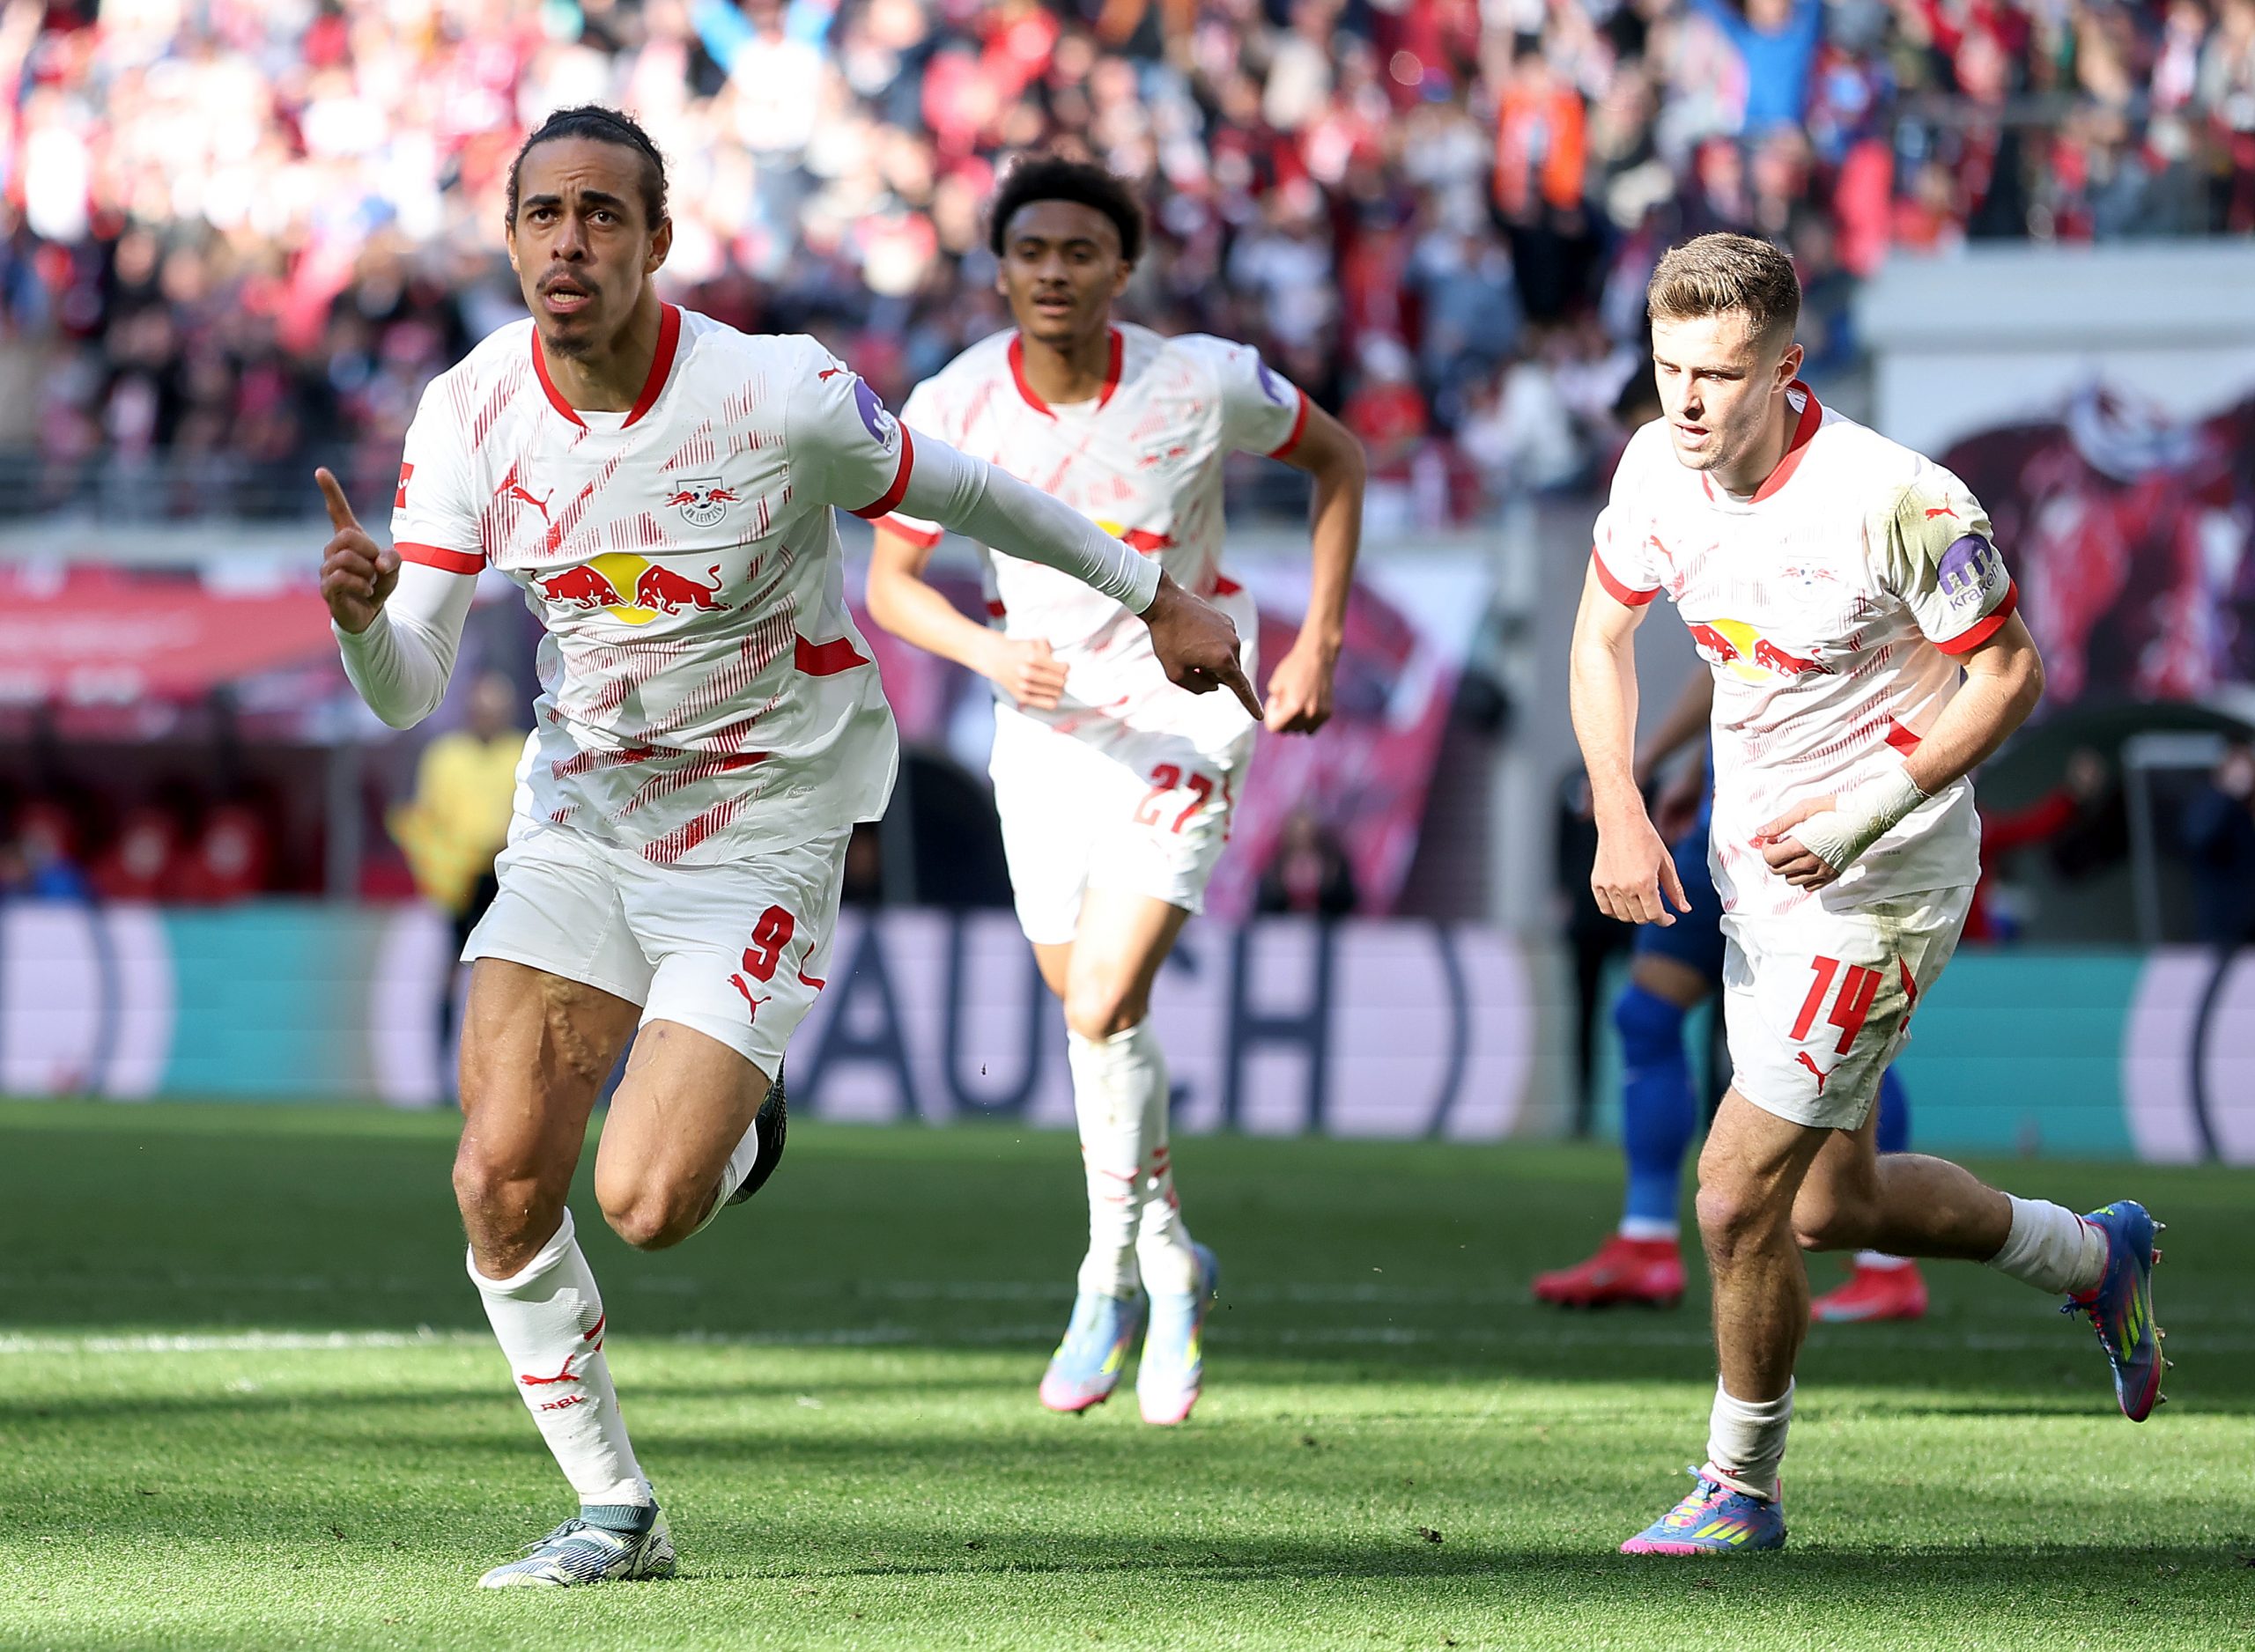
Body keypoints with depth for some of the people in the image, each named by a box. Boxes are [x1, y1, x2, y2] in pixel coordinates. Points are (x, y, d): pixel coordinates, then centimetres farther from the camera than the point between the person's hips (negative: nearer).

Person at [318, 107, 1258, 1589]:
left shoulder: (781, 400, -22)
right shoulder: (472, 413, -10)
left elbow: (969, 493, -4)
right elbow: (406, 695, -10)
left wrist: (1157, 598, 8)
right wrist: (362, 617, -33)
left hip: (763, 830, -4)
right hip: (582, 807, 4)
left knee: (644, 1204, -16)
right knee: (501, 1177, -10)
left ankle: (739, 1127, 23)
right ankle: (614, 1511, 10)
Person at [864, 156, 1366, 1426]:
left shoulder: (1203, 385, -16)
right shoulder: (954, 407, -12)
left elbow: (1338, 457, 2)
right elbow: (890, 581, -1)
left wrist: (1319, 644, -2)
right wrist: (994, 653, -20)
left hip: (1183, 710, -3)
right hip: (1046, 720, 4)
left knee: (1103, 1007, -17)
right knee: (1094, 1018, 11)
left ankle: (1116, 1282, 0)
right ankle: (1173, 1267, 33)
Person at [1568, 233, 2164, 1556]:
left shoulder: (1895, 502, -25)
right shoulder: (1659, 467, -6)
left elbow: (2009, 673, -16)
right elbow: (1605, 630, 10)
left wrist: (1865, 816, -24)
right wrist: (1621, 815, -3)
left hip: (1877, 887, -8)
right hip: (1755, 858, 8)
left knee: (1740, 1195, -9)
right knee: (1835, 1202, 18)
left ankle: (1742, 1491, 12)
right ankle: (2097, 1257, 43)